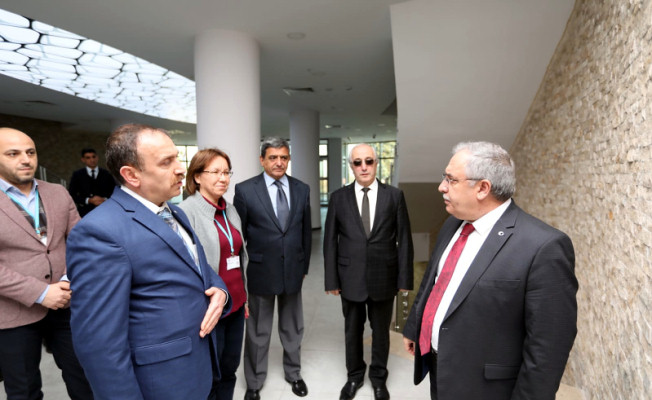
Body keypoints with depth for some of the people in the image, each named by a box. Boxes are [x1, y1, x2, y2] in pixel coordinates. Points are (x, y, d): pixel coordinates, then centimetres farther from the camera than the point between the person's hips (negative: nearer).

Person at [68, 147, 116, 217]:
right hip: (85, 213, 0)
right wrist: (88, 200, -9)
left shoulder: (106, 174, 11)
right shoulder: (77, 175, 9)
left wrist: (105, 200, -9)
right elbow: (71, 195, 4)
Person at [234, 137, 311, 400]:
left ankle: (293, 373, 42)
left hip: (293, 270, 3)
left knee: (293, 328, 19)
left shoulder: (302, 189, 1)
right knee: (257, 331, 14)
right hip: (260, 271, -2)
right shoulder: (245, 190, -8)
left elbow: (306, 231, 7)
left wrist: (304, 266, 9)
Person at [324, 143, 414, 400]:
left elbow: (404, 240, -2)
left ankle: (379, 377, 41)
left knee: (381, 331, 17)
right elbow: (330, 241, 0)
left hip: (383, 277, 0)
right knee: (352, 330, 17)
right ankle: (354, 375, 41)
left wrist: (404, 277, -4)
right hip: (350, 278, 1)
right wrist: (331, 279, -2)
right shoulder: (339, 197, -2)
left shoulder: (394, 196, -3)